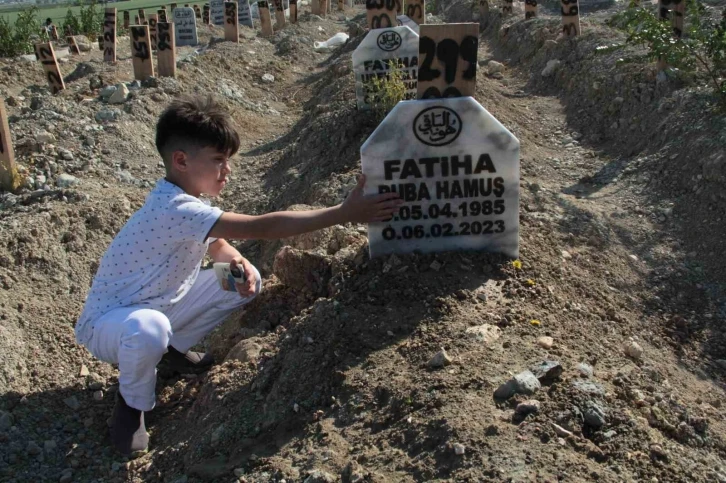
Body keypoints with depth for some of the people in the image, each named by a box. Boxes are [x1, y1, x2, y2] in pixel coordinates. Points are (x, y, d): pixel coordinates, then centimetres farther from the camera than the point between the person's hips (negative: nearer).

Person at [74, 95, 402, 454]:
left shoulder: (185, 198, -6)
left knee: (246, 282, -3)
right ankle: (133, 402, -9)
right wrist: (344, 213, -41)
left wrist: (237, 262, -14)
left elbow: (215, 244, 11)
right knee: (149, 328, -43)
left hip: (158, 305, 8)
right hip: (108, 323, -8)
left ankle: (173, 348, 15)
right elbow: (263, 227, -41)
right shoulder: (175, 209, -35)